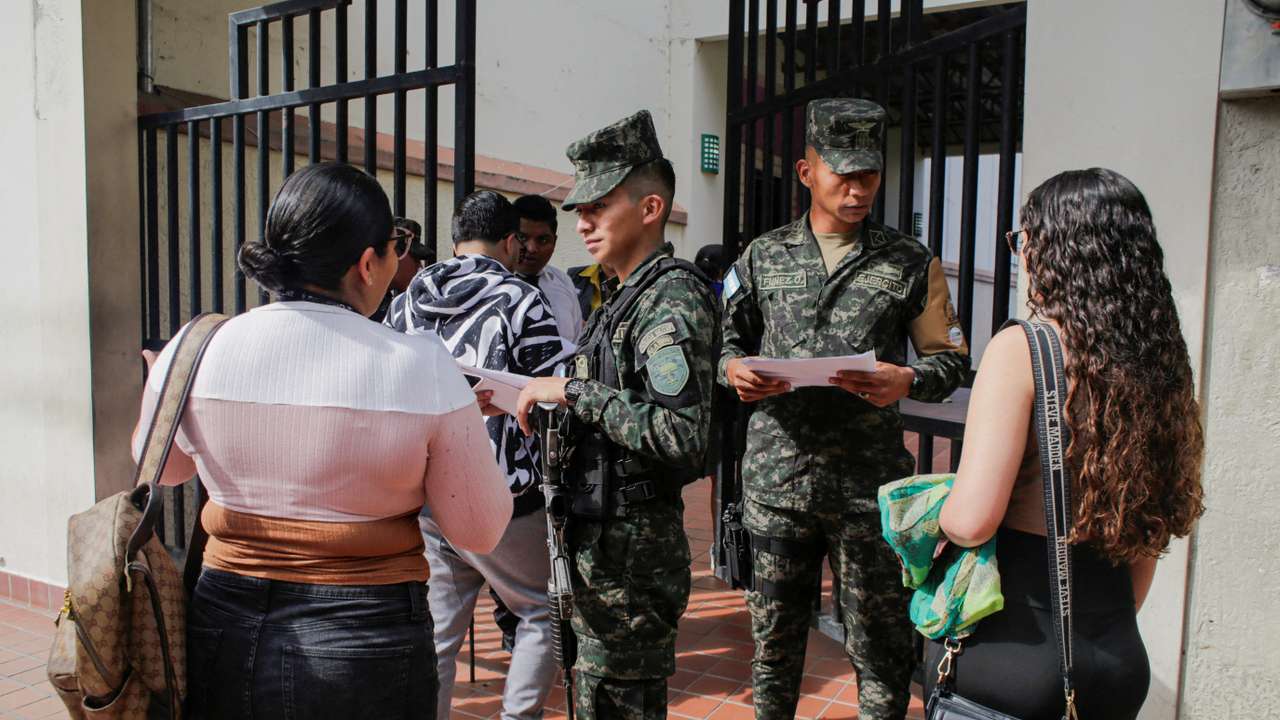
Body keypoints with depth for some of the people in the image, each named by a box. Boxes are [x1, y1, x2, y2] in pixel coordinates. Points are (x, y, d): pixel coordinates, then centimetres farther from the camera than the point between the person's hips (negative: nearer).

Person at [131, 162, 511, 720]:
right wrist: (460, 421, 5)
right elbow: (480, 531, -8)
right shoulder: (422, 366, -18)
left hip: (224, 632, 3)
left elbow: (161, 466, 13)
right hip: (366, 646, -2)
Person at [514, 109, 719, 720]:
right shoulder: (627, 296, 14)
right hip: (606, 533, 10)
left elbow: (682, 433, -28)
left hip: (629, 544, -10)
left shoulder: (672, 298, -17)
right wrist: (539, 396, 5)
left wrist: (572, 390, -23)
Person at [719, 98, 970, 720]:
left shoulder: (910, 264, 5)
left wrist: (907, 382, -13)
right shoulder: (764, 255, 9)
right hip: (776, 475, 2)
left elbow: (951, 359, 8)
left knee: (879, 641, 8)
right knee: (775, 630, 14)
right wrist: (735, 369, -7)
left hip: (869, 482, -1)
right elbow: (727, 338, 15)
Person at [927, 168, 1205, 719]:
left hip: (1016, 649, -6)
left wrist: (937, 520, -4)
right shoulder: (1158, 361, 2)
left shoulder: (1022, 348, -17)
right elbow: (1148, 534, 12)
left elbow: (971, 520, -26)